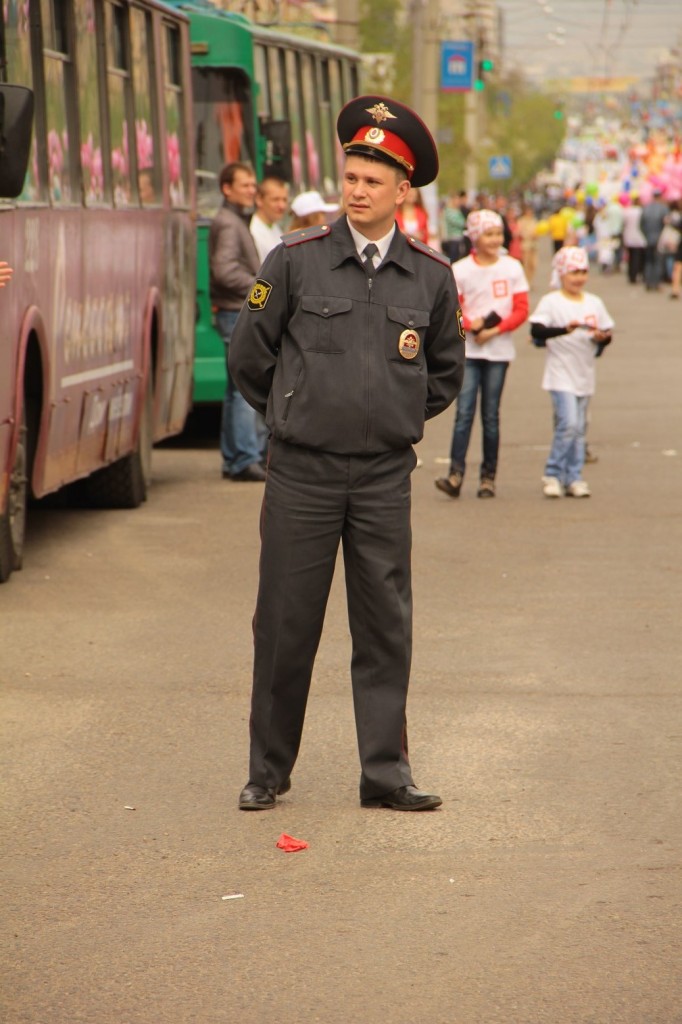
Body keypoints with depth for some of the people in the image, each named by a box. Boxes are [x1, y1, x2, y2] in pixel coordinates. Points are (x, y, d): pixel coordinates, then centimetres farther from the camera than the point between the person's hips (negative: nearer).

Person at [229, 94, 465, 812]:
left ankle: (385, 773, 11)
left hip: (385, 476, 2)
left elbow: (445, 371, 20)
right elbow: (248, 356, 6)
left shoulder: (431, 276, 4)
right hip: (301, 471, -2)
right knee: (286, 623, 3)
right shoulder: (295, 261, -3)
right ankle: (268, 771, 14)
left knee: (385, 625, 3)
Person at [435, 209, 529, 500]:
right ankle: (456, 474, -15)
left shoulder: (512, 268, 5)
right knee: (464, 412, -9)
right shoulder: (460, 270, 1)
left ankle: (488, 477, 9)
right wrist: (471, 324, -19)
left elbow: (521, 310, 2)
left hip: (499, 350, 1)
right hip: (468, 349, -1)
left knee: (491, 415, 4)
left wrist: (495, 329, -11)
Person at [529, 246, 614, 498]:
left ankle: (573, 478, 14)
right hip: (561, 374, -6)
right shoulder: (551, 302, -7)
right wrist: (564, 329, -33)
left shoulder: (594, 303, 10)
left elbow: (607, 332, 16)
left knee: (579, 428, 8)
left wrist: (602, 337, -8)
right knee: (568, 424, -15)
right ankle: (553, 475, -3)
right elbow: (536, 330, -19)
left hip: (585, 375, 6)